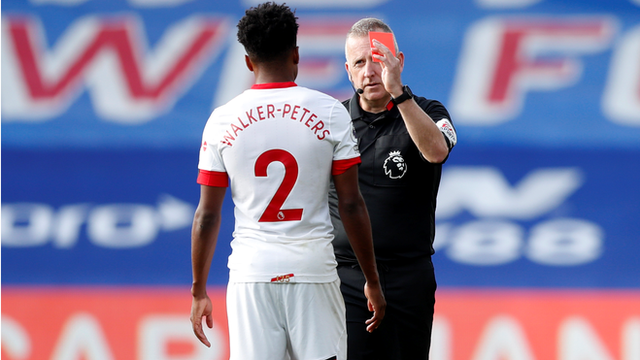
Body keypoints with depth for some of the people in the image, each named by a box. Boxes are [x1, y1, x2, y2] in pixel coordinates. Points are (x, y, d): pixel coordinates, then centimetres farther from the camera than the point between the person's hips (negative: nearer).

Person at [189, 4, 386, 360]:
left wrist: (199, 291, 11)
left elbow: (207, 216, 3)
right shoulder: (330, 112, -1)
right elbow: (351, 204, -1)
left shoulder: (222, 120, 2)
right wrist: (372, 280, 7)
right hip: (313, 269, -1)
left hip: (251, 272, 1)